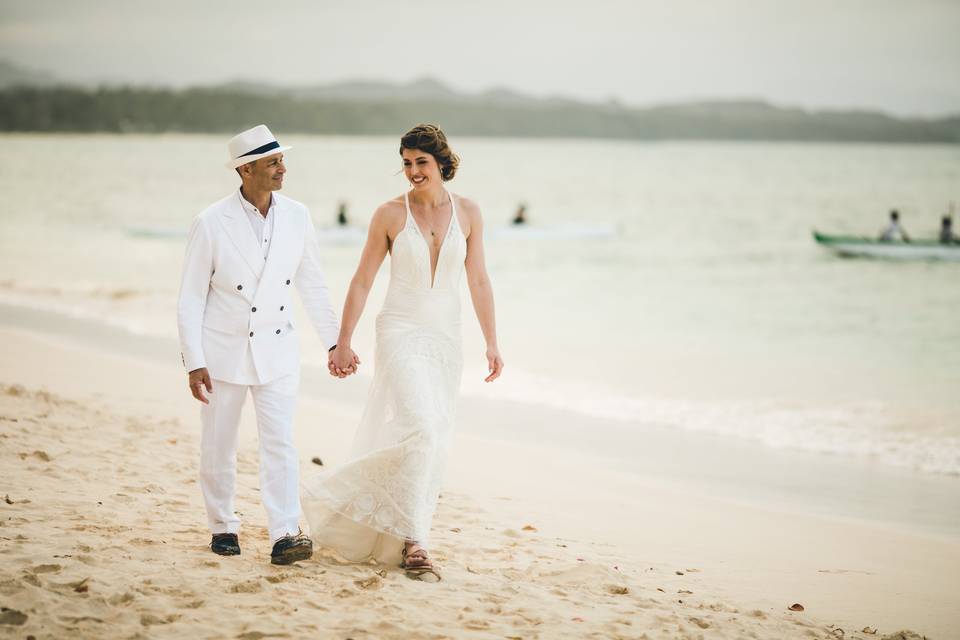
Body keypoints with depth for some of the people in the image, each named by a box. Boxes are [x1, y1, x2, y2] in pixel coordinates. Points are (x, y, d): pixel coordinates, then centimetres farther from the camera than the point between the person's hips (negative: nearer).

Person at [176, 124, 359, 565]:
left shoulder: (296, 217, -3)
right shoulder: (212, 223, -12)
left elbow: (312, 287, 8)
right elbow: (190, 299, -8)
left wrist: (336, 342, 9)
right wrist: (194, 363, -12)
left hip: (276, 350, 2)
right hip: (223, 350, -2)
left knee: (280, 443, -9)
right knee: (218, 447, 9)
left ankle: (285, 536, -13)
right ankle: (222, 526, 27)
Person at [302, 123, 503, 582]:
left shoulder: (467, 213, 4)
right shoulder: (390, 214, -3)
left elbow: (478, 281, 7)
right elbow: (362, 281, 1)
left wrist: (491, 342, 2)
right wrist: (343, 342, -1)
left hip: (445, 340, 4)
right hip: (401, 334, -4)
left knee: (431, 447, 7)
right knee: (422, 430, -21)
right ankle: (413, 543, -19)